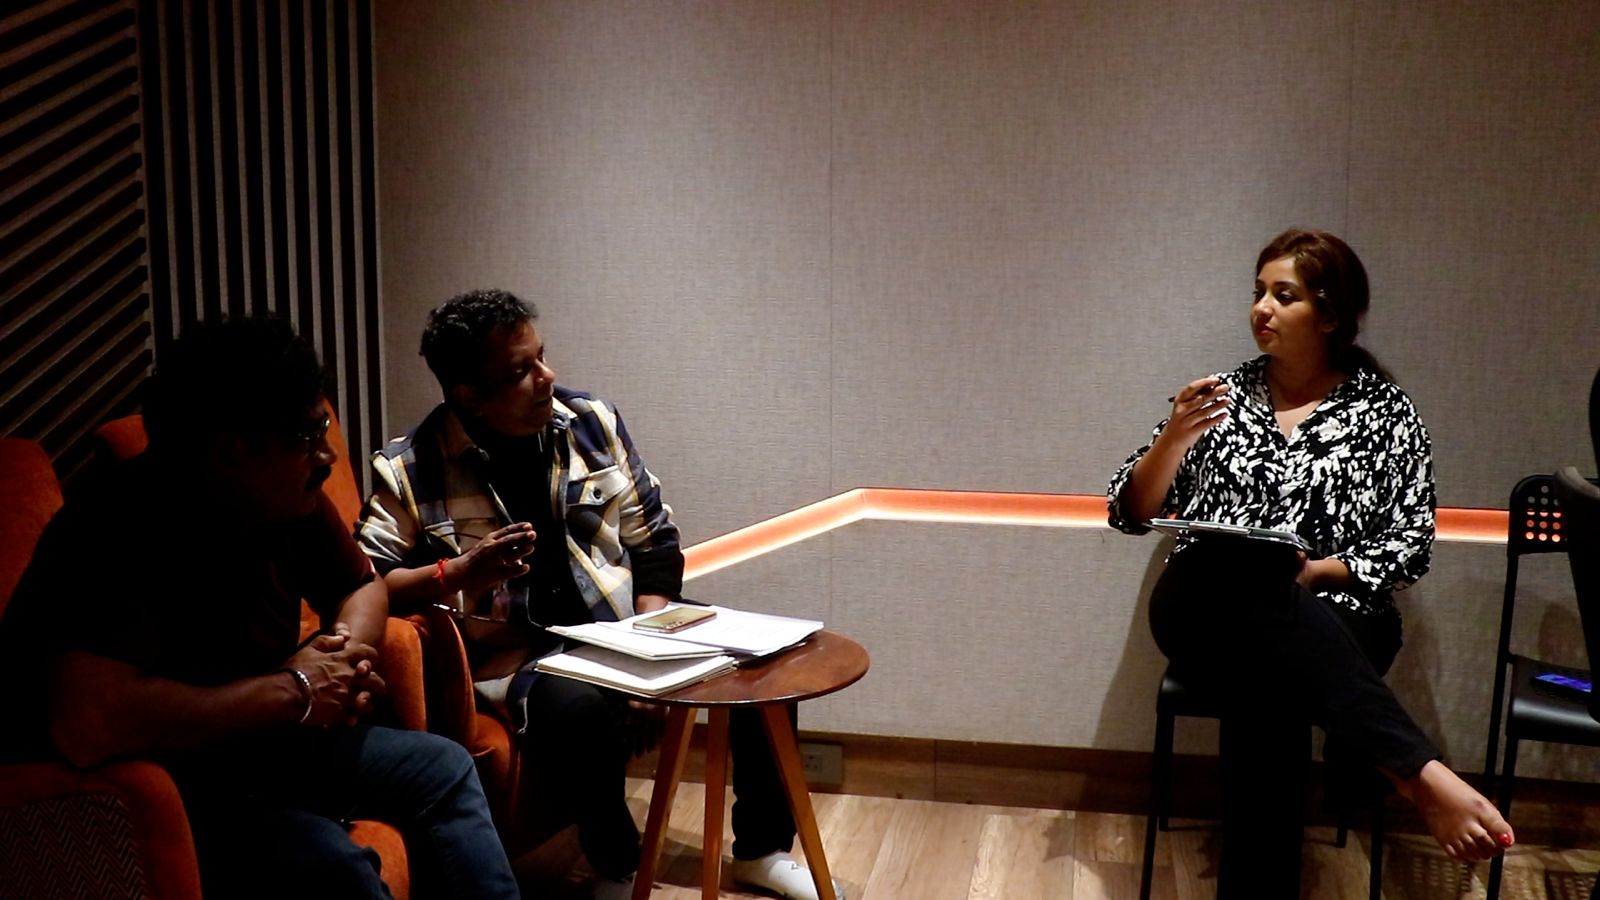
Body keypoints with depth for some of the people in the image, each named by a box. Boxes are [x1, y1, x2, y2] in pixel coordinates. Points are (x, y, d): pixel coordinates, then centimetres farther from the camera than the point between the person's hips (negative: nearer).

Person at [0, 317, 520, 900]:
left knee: (444, 770, 6)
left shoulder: (287, 497, -4)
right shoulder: (124, 532, -29)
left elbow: (360, 584, 14)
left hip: (255, 738, 9)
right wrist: (291, 690, -30)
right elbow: (87, 722, -42)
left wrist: (345, 655, -11)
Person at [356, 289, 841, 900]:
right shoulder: (409, 470, -9)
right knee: (579, 711, -38)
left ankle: (761, 850, 10)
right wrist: (462, 573, -26)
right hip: (514, 654, -5)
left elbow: (654, 539, 6)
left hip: (619, 626, 5)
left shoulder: (593, 422, 2)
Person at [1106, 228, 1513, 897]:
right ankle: (1420, 774, -44)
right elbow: (1130, 514, 11)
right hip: (1206, 608, 2)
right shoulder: (1222, 394, 15)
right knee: (1248, 574, -37)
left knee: (1265, 684, -38)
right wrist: (1176, 438, -7)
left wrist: (1314, 572, -12)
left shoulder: (1385, 410, 10)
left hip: (1332, 618, -1)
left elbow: (1411, 547, 4)